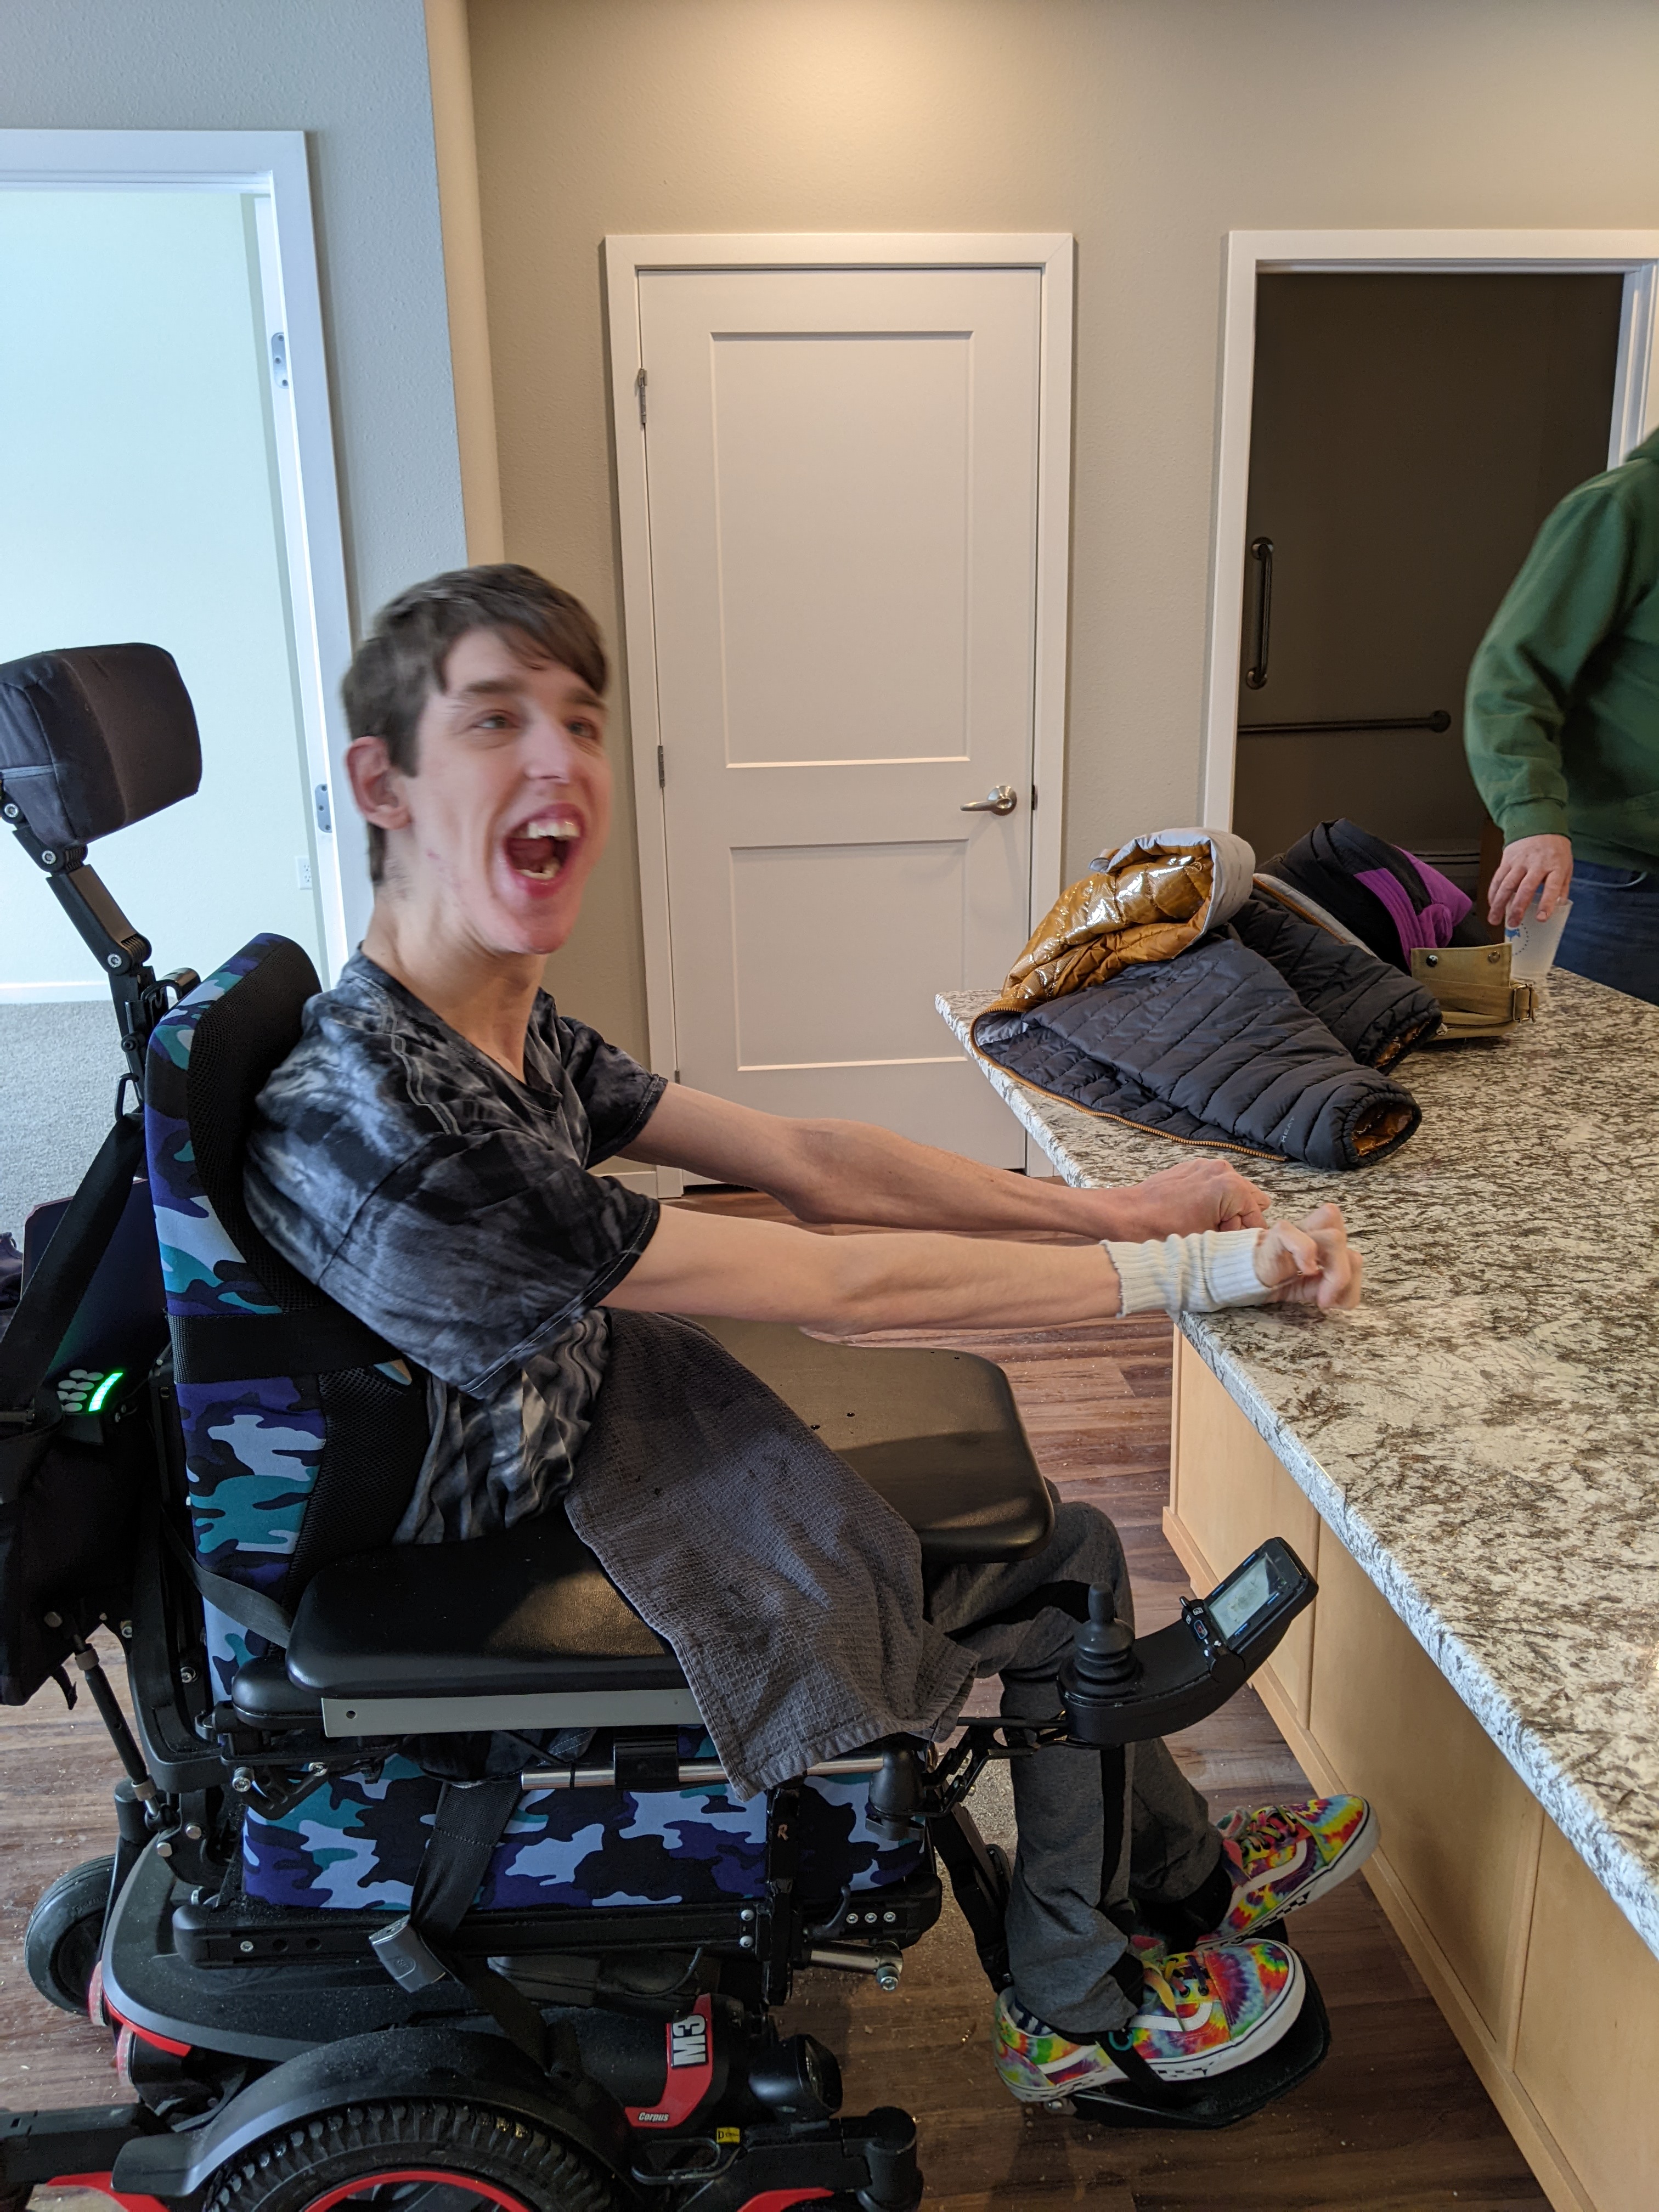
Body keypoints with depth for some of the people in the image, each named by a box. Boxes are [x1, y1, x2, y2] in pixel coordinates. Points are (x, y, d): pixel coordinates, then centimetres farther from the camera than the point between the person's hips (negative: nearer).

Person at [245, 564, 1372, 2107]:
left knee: (1056, 1535, 12)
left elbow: (808, 1162, -2)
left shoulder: (515, 1030, -4)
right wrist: (1197, 1271, -24)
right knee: (1066, 1565, 6)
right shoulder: (371, 1125, -34)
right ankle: (1080, 2015, 33)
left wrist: (1118, 1211, -8)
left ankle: (1184, 1877, 39)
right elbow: (845, 1285, -31)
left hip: (601, 1463, 8)